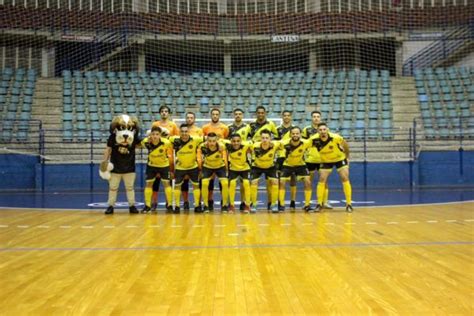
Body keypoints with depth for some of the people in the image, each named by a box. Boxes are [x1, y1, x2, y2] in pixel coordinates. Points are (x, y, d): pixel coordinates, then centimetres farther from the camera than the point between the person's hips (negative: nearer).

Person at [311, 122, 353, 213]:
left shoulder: (335, 137, -31)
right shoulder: (314, 139, -28)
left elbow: (345, 145, -11)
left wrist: (347, 157, 0)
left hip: (340, 159, -1)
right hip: (326, 161, 2)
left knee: (345, 179, -10)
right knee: (322, 180, -7)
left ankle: (349, 204, -1)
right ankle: (319, 204, 3)